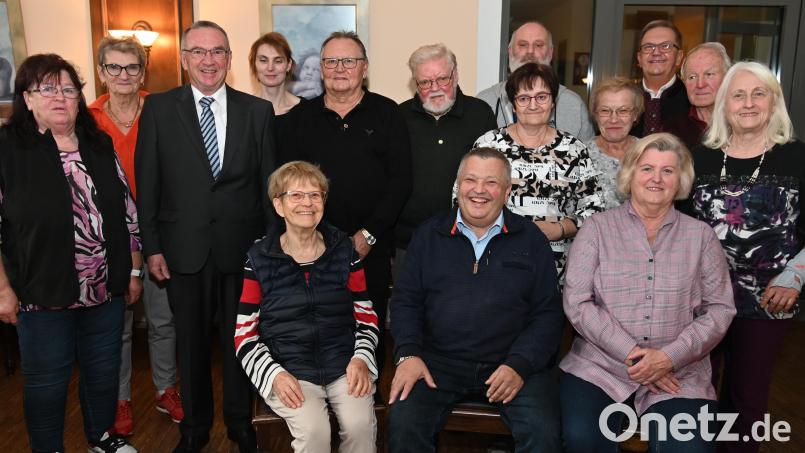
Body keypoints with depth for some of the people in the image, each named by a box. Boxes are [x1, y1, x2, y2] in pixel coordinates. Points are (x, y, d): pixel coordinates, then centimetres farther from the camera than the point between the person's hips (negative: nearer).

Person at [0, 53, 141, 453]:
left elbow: (127, 212, 9)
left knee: (104, 370, 17)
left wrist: (133, 271, 9)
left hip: (106, 290, 4)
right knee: (47, 379, 10)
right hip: (43, 294, -4)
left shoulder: (100, 146, 6)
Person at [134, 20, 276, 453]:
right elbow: (147, 183, 1)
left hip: (243, 247, 0)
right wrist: (151, 246, -2)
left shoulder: (258, 110, 1)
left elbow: (269, 182, 2)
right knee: (191, 341, 14)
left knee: (240, 338, 12)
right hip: (184, 248, 0)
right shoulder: (158, 108, 0)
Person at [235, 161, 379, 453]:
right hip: (287, 370, -1)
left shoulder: (344, 250, 8)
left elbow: (366, 317, 12)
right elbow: (245, 336, 4)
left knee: (361, 424, -25)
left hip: (344, 365, 2)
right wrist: (275, 374, -11)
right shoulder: (259, 260, 2)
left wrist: (361, 359, -5)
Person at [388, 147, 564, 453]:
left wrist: (520, 365, -10)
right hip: (438, 361, 1)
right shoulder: (429, 235, 9)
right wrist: (408, 354, -7)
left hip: (513, 362, 0)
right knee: (403, 425, -23)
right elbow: (406, 300, 9)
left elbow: (547, 312, 3)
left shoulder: (530, 239, 6)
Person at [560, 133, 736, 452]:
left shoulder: (700, 235, 9)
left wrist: (670, 357, -11)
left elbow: (720, 308, 3)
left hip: (679, 374, 1)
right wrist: (631, 354, -13)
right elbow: (577, 303, -5)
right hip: (600, 365, -1)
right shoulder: (597, 228, 3)